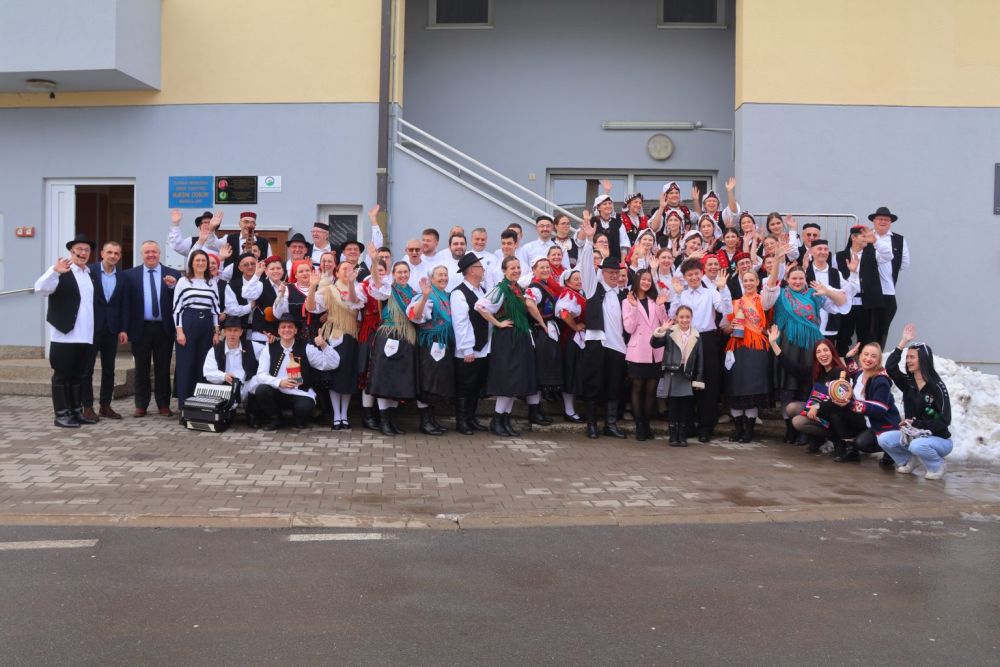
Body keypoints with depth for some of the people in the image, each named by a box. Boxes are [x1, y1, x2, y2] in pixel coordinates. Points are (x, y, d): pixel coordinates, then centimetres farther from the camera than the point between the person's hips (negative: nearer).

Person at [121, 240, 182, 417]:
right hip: (141, 328, 0)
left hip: (164, 328, 0)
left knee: (163, 369, 6)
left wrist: (173, 286, -18)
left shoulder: (173, 275, 3)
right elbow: (126, 304, 0)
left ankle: (164, 405, 15)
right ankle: (141, 405, 15)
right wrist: (124, 328, -6)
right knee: (141, 369, 8)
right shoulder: (130, 275, 4)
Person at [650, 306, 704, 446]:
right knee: (673, 406, 3)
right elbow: (654, 344, -10)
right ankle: (673, 436, 10)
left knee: (686, 408, 1)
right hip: (672, 373, -1)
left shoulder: (696, 336, 5)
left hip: (687, 375, 2)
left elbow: (700, 359, 5)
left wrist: (698, 379, 1)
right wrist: (659, 333, -28)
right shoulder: (670, 332, 0)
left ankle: (683, 436, 11)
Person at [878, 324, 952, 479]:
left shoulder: (936, 386, -16)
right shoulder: (908, 382, 0)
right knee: (884, 439, -16)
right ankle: (909, 461, 9)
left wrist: (916, 425, -26)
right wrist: (904, 342, -17)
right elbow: (890, 367, -17)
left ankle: (936, 467, -5)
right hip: (913, 434, 5)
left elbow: (945, 420, -18)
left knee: (918, 445, -37)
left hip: (939, 439, -5)